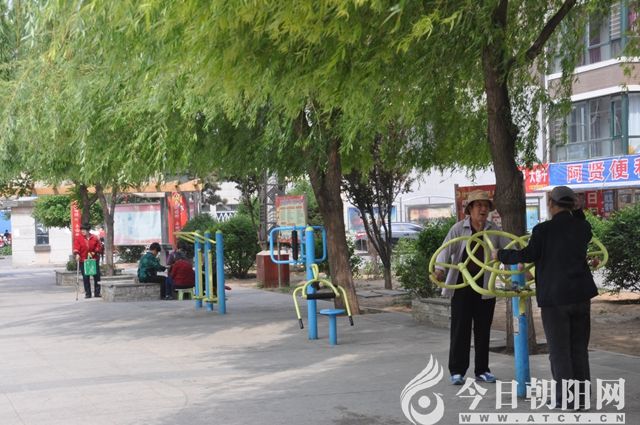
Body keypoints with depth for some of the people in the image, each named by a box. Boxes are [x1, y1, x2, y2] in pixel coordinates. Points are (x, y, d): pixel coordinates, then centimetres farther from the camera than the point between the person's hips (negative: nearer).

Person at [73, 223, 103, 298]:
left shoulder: (94, 238, 7)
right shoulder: (78, 238, 2)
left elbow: (99, 247, 9)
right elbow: (76, 247, -9)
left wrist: (94, 253, -6)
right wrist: (77, 254, -26)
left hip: (94, 260, 2)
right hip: (83, 261, -2)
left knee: (97, 276, 1)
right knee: (85, 277, -1)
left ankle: (97, 293, 10)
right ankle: (87, 293, 7)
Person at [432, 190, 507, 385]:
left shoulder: (494, 230, 6)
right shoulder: (459, 228, -3)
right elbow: (446, 249, -12)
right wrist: (440, 269, -29)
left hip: (485, 286, 3)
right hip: (462, 285, -3)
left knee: (483, 329, 8)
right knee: (460, 328, -2)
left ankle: (482, 370, 18)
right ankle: (457, 371, 5)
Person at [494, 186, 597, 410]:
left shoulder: (543, 230, -13)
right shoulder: (583, 228, 2)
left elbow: (528, 255, -5)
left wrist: (501, 255, 8)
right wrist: (576, 210, 23)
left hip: (554, 297, -5)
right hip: (581, 294, 5)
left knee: (559, 350, 4)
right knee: (579, 348, 13)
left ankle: (564, 399, 4)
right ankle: (580, 397, 16)